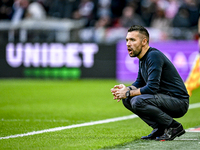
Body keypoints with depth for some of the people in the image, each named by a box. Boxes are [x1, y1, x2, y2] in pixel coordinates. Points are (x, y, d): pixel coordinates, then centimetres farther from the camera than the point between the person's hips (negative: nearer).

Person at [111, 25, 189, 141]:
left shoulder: (154, 56, -19)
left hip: (179, 101, -10)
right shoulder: (143, 58, 11)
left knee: (138, 101, -28)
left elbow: (152, 87, -26)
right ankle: (160, 129, 6)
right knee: (127, 100, 6)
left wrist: (128, 93, -16)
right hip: (165, 99, 10)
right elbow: (140, 83, 21)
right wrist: (127, 89, 0)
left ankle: (174, 127, -13)